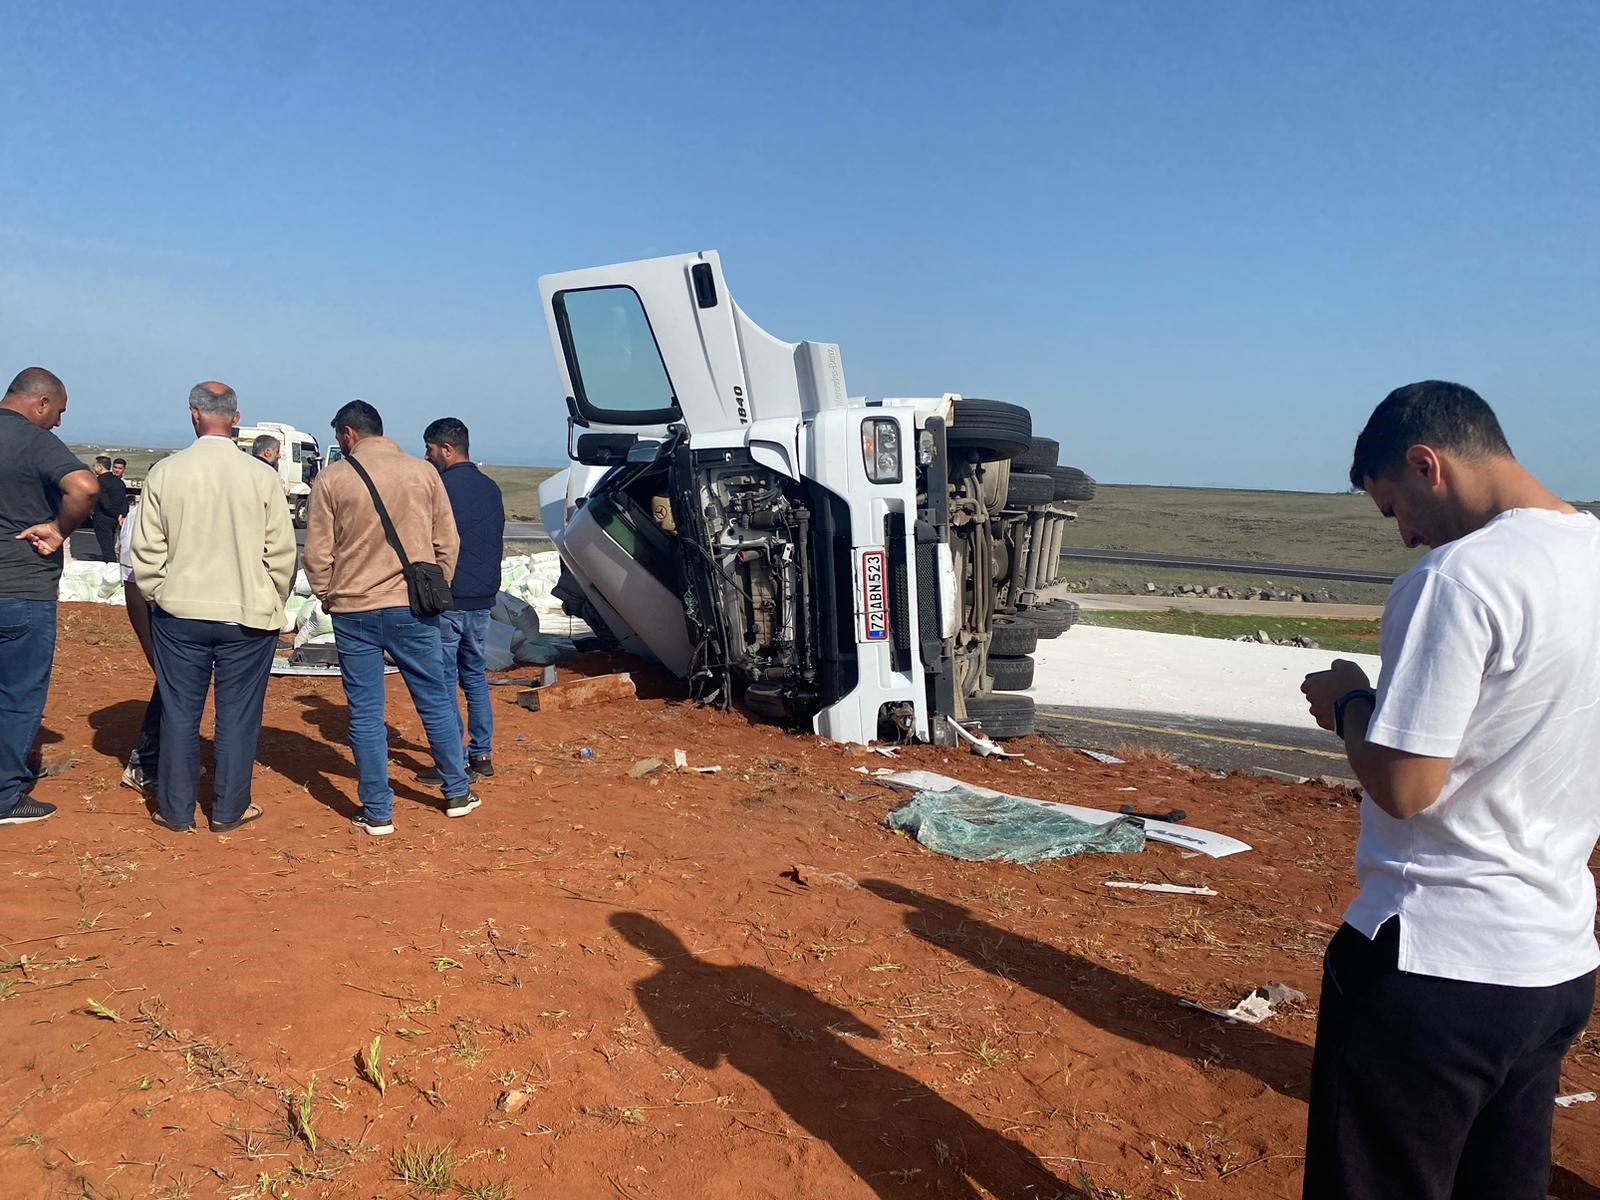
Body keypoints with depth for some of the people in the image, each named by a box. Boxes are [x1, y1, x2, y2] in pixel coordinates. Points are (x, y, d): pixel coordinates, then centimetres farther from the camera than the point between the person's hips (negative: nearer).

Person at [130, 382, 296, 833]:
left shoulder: (165, 473, -5)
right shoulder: (260, 476, -7)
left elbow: (147, 551, 0)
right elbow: (282, 552, -3)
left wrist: (159, 598, 14)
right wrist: (269, 606, 10)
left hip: (179, 612, 1)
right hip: (247, 614, -1)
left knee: (179, 713, 11)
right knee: (238, 714, 7)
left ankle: (177, 810, 20)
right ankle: (229, 809, 15)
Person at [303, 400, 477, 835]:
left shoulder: (331, 480, -3)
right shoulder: (423, 473, 1)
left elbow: (317, 555, -1)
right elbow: (448, 542, 5)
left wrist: (328, 597, 14)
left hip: (353, 612, -1)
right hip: (411, 608, 1)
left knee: (365, 714, 6)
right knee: (436, 701, 14)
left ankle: (377, 812, 12)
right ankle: (457, 793, 25)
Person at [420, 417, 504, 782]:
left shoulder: (441, 487, -13)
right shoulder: (491, 488, 11)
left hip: (447, 599, -7)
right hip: (483, 598, 8)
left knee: (443, 680, 0)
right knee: (475, 674, 16)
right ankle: (482, 754, 19)